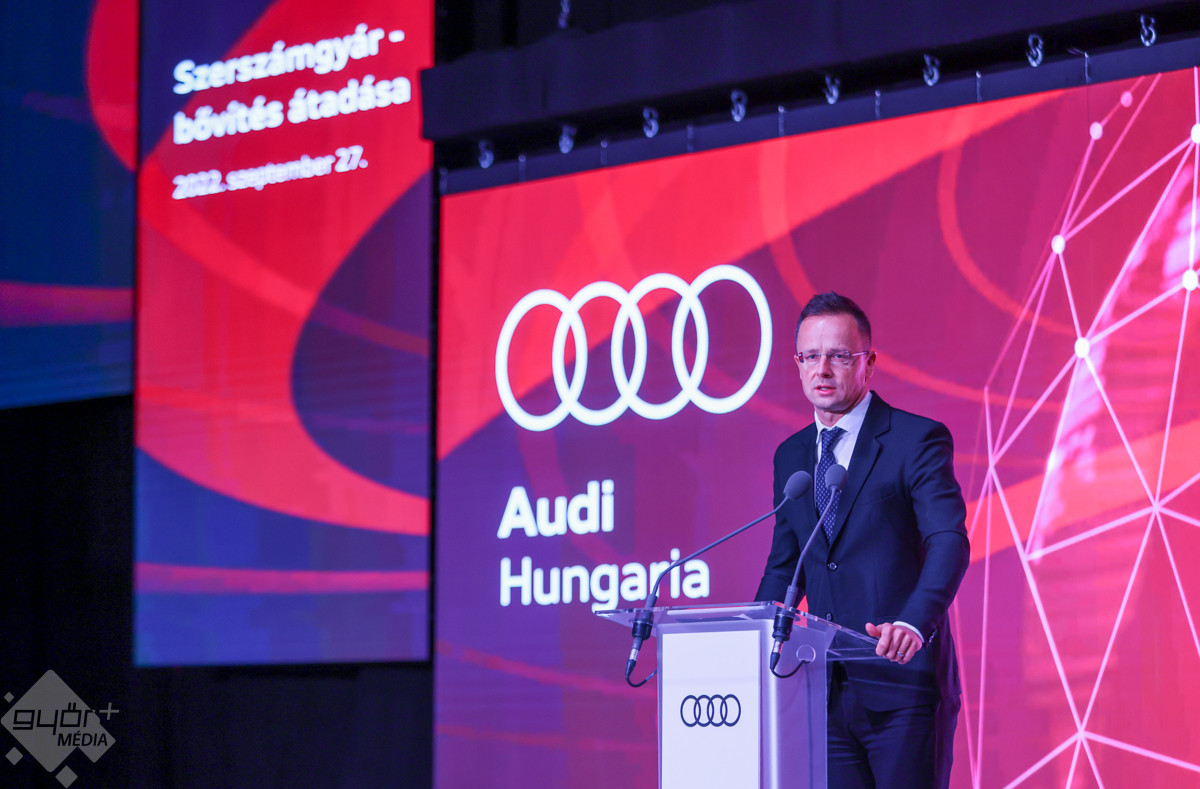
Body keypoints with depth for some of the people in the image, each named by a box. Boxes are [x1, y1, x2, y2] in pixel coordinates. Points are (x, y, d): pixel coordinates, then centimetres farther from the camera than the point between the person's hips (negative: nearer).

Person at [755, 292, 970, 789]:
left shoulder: (918, 440, -5)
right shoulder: (791, 456, 14)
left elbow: (949, 542, -18)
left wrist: (914, 623, -35)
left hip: (901, 686, -5)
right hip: (828, 689, 6)